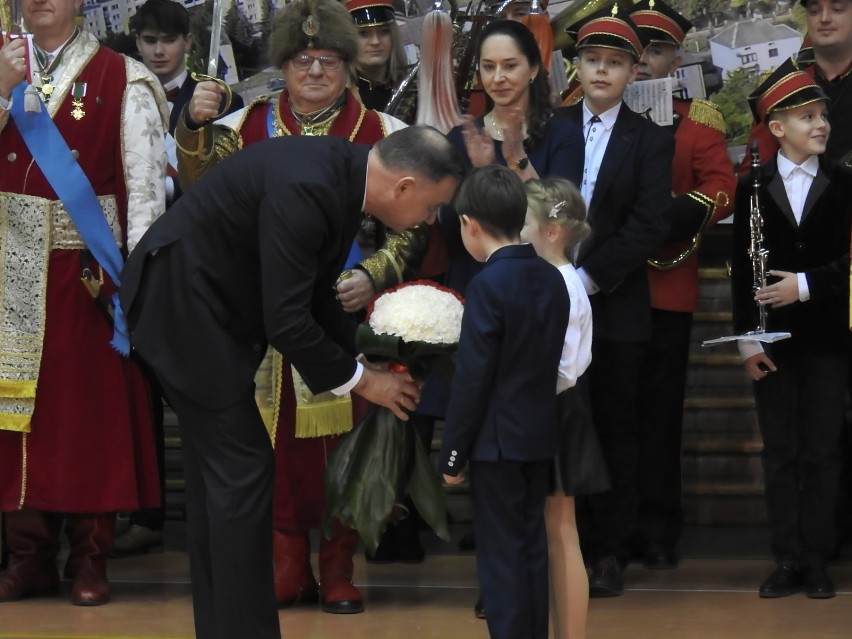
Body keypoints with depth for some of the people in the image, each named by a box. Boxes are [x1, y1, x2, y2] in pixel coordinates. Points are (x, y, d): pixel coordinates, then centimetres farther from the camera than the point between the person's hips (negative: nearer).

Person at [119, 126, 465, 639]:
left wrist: (368, 358, 4)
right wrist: (361, 380, -15)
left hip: (203, 304, 10)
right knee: (242, 467, -7)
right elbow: (285, 321, -27)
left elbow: (315, 295, 11)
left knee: (220, 470, 13)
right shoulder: (304, 189, -29)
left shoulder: (344, 174, 0)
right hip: (182, 303, -10)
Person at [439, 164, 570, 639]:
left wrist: (453, 453, -8)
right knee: (532, 546, 13)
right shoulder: (552, 279, 4)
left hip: (499, 440, -7)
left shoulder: (488, 287, -17)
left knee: (501, 555, -2)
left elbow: (473, 379, -16)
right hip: (541, 435, 7)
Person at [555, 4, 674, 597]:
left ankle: (610, 550, 11)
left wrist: (590, 276, -13)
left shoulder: (650, 139, 3)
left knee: (617, 431, 4)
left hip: (617, 306, -1)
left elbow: (650, 224, -7)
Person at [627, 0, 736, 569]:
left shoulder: (698, 121, 7)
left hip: (667, 285, -1)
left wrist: (670, 219, -21)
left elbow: (722, 189, -4)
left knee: (660, 409, 2)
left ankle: (658, 529, 8)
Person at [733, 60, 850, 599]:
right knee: (780, 452, 3)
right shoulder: (753, 188, 3)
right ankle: (787, 559, 8)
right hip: (774, 339, 0)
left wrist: (804, 285, -16)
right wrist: (748, 338, -6)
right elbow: (742, 270, 1)